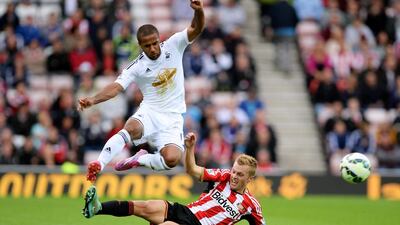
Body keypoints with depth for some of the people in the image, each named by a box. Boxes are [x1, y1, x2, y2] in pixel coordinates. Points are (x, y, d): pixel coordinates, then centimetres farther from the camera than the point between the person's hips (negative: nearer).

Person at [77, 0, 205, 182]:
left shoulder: (173, 46, 0)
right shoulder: (137, 67, -6)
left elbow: (196, 29, -8)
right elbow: (116, 87, -13)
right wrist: (93, 100, -31)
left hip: (172, 118, 1)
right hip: (149, 113, -1)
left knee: (172, 159, -24)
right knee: (132, 128, -38)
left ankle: (140, 160, 6)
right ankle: (97, 166, -35)